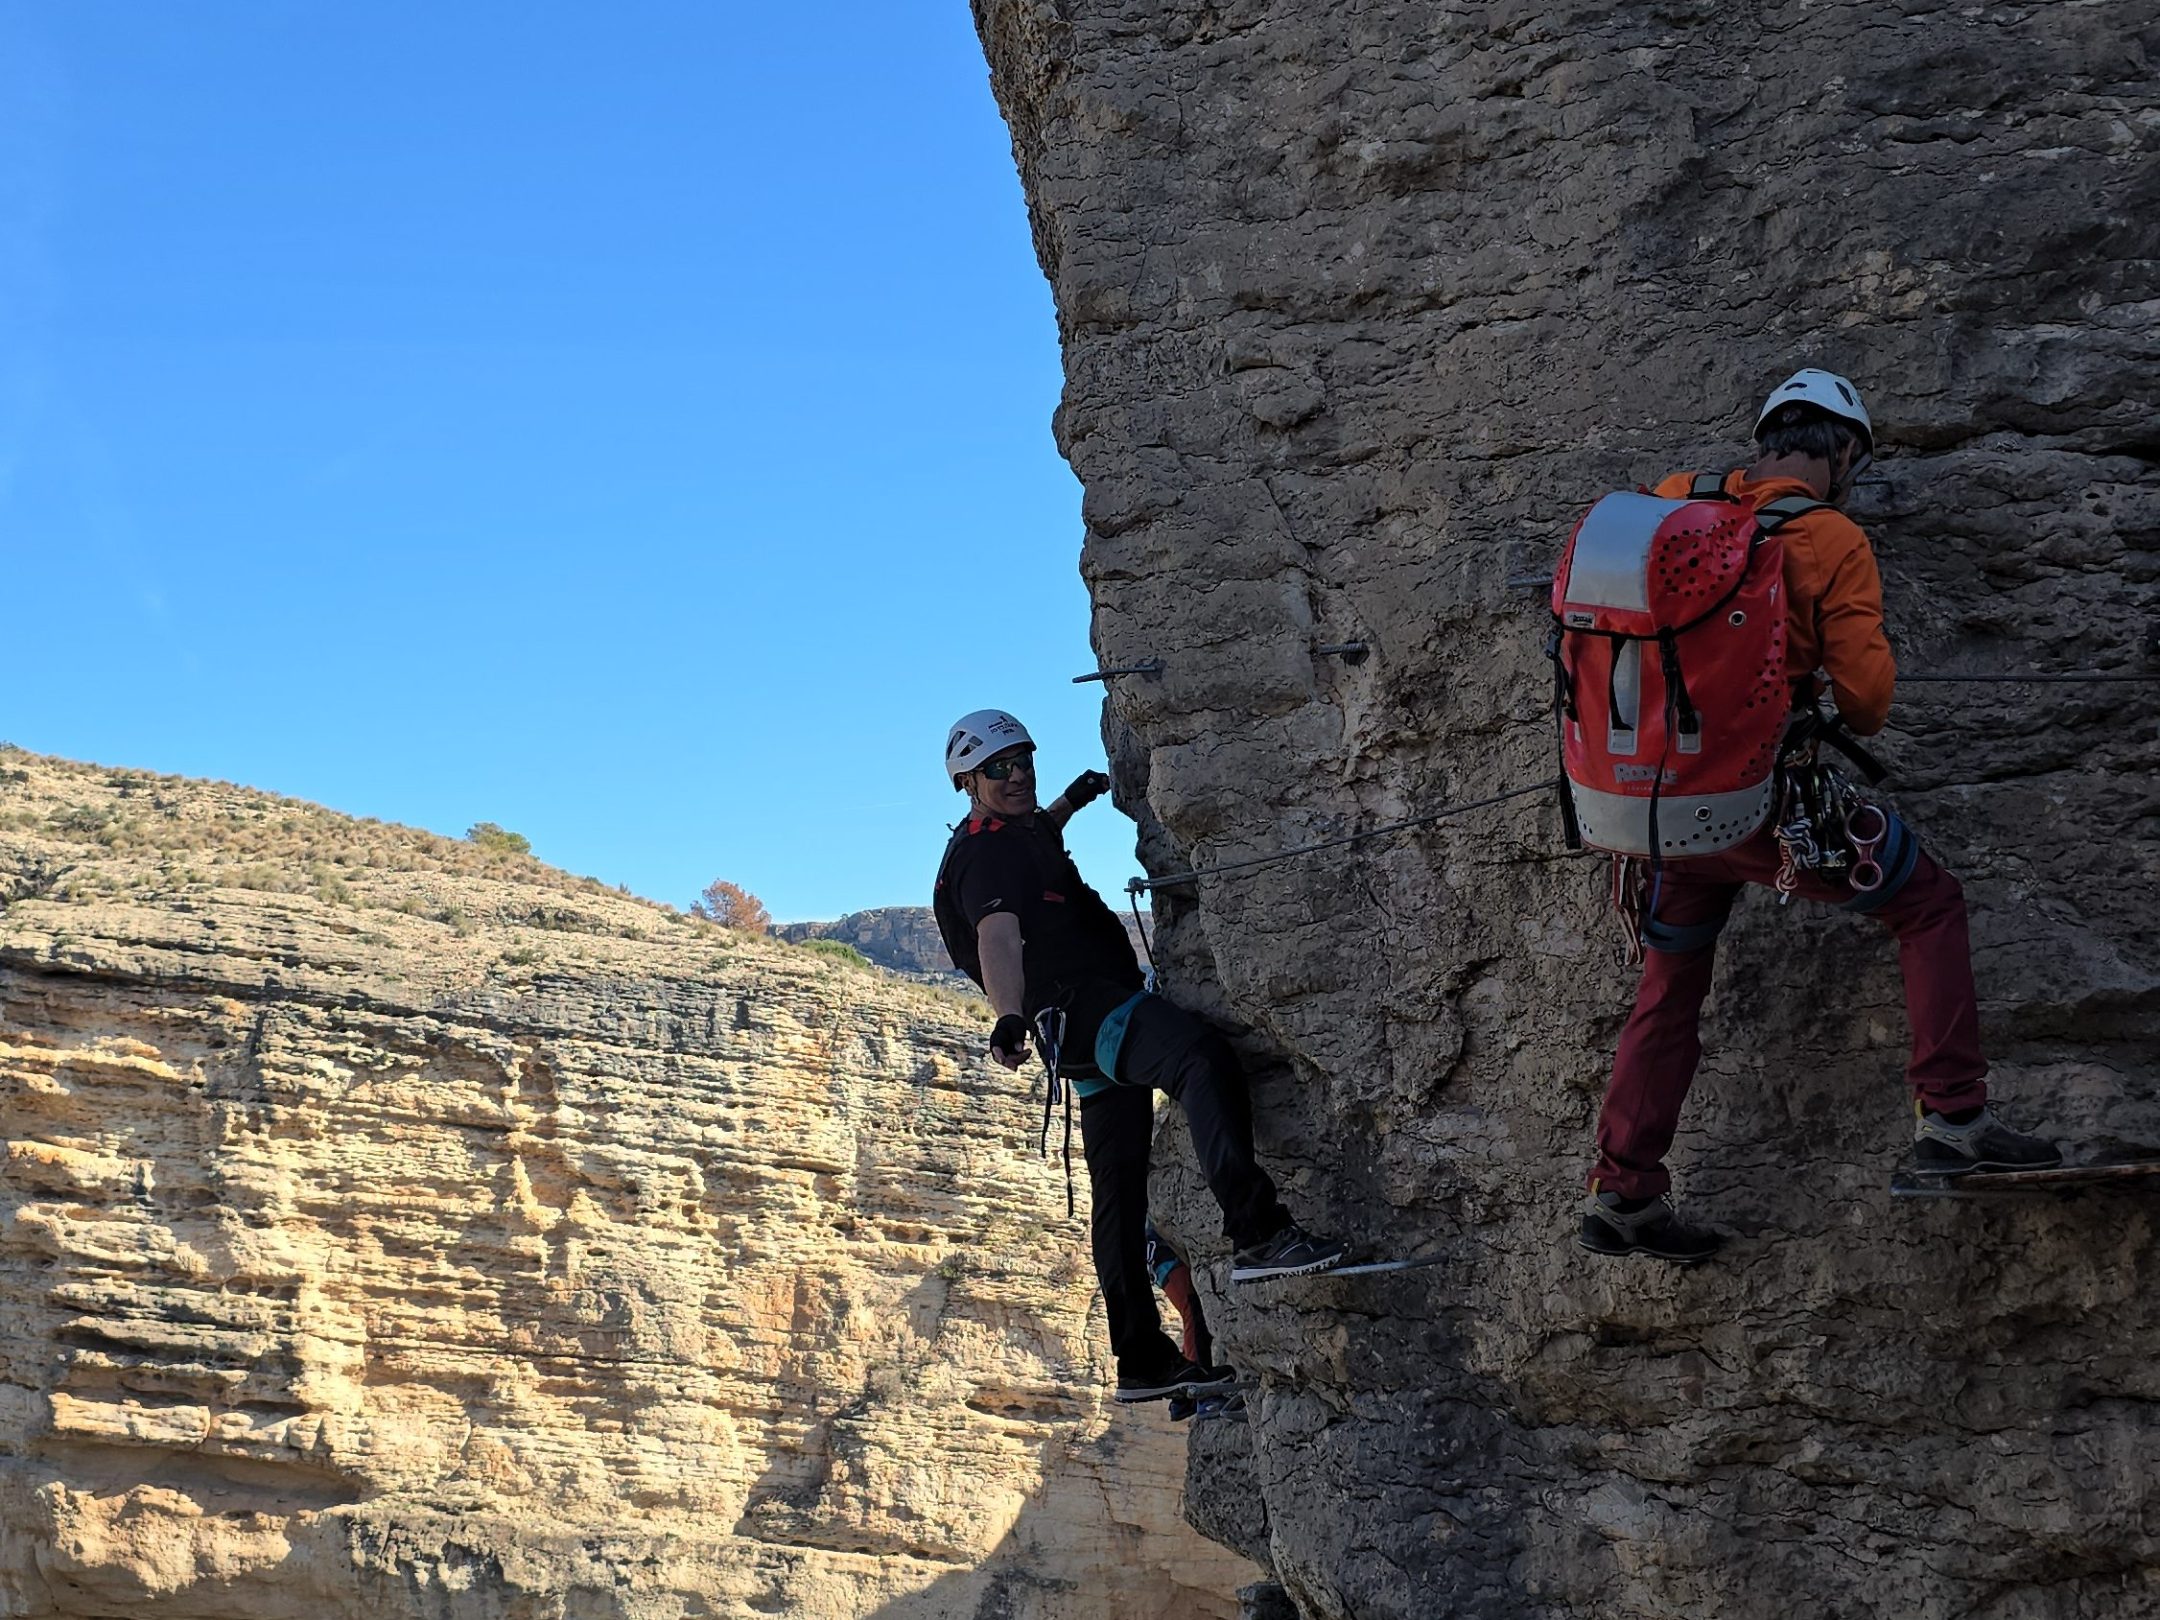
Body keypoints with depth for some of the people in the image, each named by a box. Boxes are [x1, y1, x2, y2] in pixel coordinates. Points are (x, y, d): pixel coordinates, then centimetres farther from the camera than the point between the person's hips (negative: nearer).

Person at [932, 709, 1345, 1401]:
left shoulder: (1023, 833, 22)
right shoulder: (986, 858, -10)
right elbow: (998, 939, -30)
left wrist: (1067, 803, 42)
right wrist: (1009, 1018, -45)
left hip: (1089, 1030, 11)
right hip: (1086, 1004, -11)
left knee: (1120, 1194, 10)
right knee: (1203, 1057, -36)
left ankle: (1143, 1361, 13)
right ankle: (1258, 1232, -50)